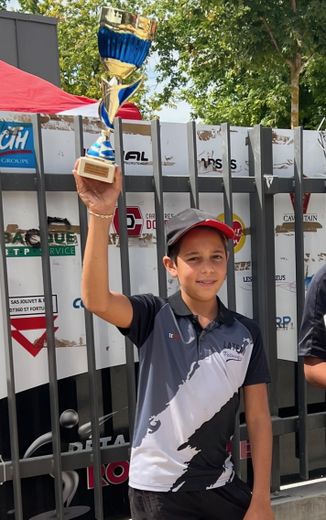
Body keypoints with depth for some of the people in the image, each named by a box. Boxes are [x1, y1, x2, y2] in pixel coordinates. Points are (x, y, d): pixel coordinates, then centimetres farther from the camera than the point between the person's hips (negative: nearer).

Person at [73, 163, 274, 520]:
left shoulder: (245, 332, -5)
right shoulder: (154, 318, -12)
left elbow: (258, 418, -1)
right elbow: (96, 300, -31)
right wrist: (101, 214, -41)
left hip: (221, 487, 3)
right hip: (158, 490, -2)